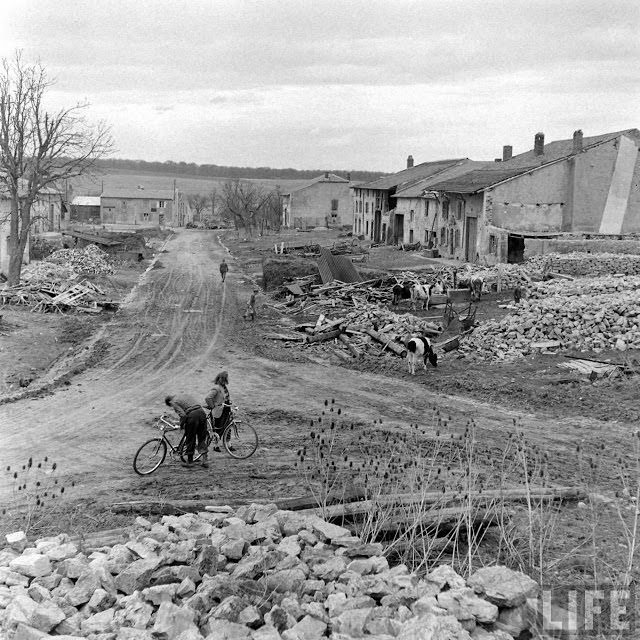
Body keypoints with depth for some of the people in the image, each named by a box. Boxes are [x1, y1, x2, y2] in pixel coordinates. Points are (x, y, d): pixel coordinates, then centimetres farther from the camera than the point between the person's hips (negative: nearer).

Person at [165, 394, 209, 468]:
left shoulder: (174, 402, 4)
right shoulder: (185, 395, 27)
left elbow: (183, 415, -9)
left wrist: (181, 425, 6)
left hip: (192, 415, -7)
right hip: (201, 412, 7)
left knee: (190, 440, 7)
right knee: (202, 439, 13)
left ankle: (190, 461, 15)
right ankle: (204, 459, 7)